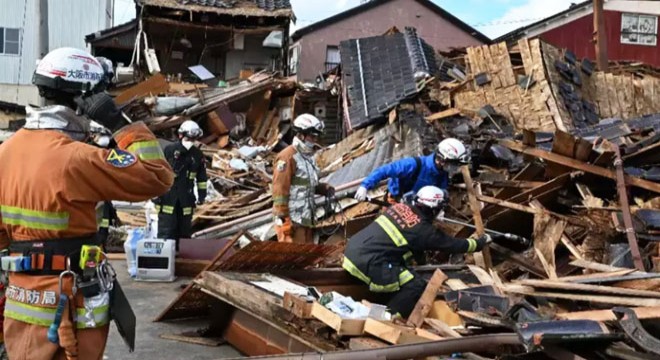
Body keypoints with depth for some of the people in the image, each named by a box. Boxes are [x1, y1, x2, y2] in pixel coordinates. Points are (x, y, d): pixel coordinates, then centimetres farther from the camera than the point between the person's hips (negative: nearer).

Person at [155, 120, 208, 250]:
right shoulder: (169, 150, -6)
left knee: (184, 229, 10)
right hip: (168, 197, -4)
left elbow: (202, 176, 13)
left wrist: (202, 194, 11)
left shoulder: (197, 155, 5)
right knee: (166, 228, -5)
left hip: (186, 199, 4)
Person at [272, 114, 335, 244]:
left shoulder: (309, 156, 15)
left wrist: (324, 188, 6)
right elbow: (280, 190, -18)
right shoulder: (287, 157, -15)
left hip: (306, 217, 10)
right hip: (291, 218, -10)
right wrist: (283, 218, -19)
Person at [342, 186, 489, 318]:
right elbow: (454, 245, 7)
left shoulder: (400, 206, 11)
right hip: (367, 264, -8)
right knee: (416, 287, -4)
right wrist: (480, 242, 22)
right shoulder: (423, 230, -6)